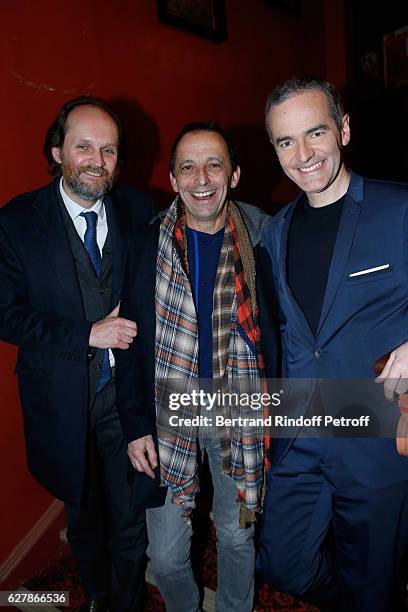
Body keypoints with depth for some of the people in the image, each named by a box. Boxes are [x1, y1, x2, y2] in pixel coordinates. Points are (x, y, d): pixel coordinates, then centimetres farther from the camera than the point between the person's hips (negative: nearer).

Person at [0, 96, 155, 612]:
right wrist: (88, 334, -18)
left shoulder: (138, 210, -1)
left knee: (130, 521, 12)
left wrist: (134, 318, -12)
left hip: (128, 390, 1)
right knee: (84, 517, 22)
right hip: (62, 398, 0)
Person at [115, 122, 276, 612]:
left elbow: (275, 329, 0)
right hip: (169, 410, 0)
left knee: (237, 534, 21)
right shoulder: (148, 243, -7)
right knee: (166, 554, 12)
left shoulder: (260, 239, -6)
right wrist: (136, 424, -5)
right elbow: (130, 341, -3)